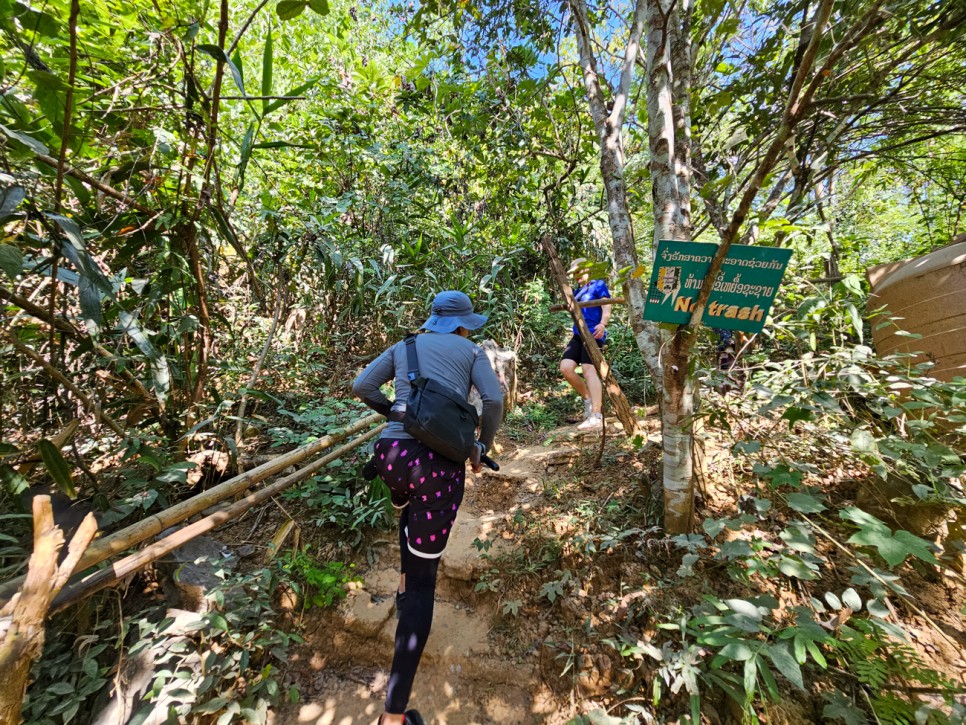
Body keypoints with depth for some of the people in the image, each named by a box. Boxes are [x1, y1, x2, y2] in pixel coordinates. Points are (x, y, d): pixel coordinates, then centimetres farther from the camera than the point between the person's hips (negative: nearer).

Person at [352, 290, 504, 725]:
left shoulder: (404, 347, 19)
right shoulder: (470, 351, 11)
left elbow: (362, 387, 12)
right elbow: (494, 400, -2)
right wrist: (481, 447, 12)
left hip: (391, 452, 4)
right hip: (439, 461, -4)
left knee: (411, 506, 41)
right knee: (424, 577, 9)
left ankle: (405, 583, 48)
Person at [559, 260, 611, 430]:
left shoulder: (598, 285, 5)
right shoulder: (577, 292, 24)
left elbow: (606, 308, -8)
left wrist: (602, 324, -24)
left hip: (593, 334, -7)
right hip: (578, 335, 7)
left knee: (589, 370, -18)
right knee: (565, 367, -10)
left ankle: (596, 417, -19)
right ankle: (588, 398, 8)